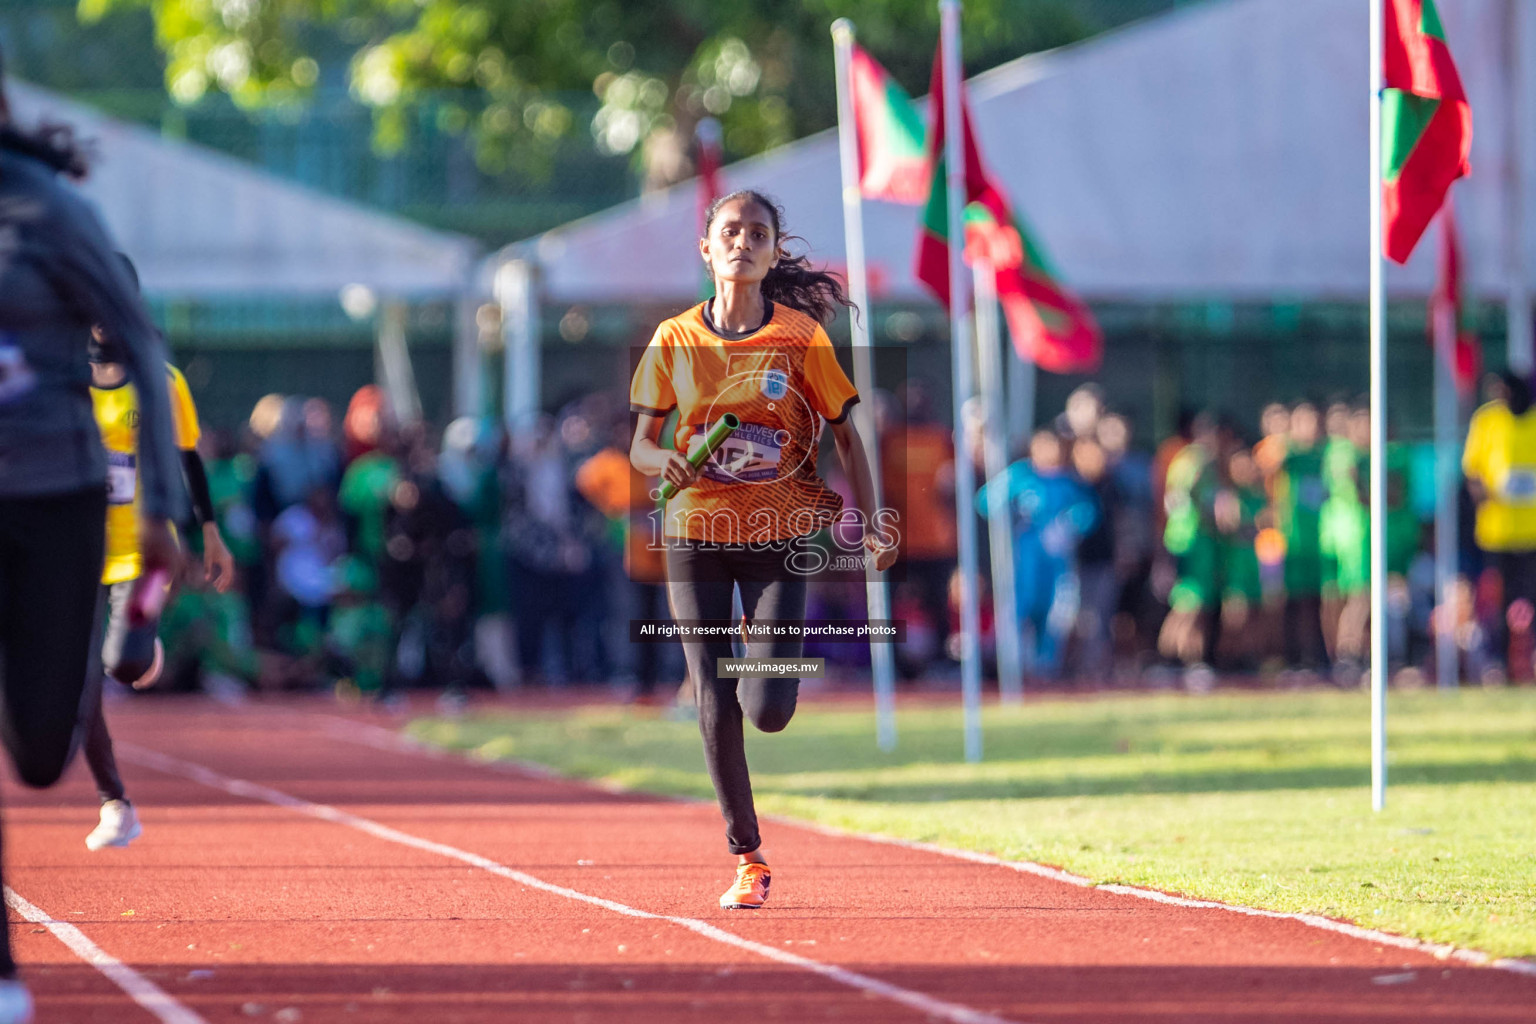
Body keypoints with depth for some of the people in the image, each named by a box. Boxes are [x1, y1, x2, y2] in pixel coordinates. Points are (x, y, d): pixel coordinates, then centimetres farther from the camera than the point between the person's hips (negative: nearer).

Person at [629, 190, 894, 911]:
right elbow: (639, 445, 6)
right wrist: (664, 461, -18)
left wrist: (869, 527, -10)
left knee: (767, 710, -11)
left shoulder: (801, 336, -2)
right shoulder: (675, 339, 2)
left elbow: (846, 438, 1)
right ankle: (747, 859, 10)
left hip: (779, 534, -1)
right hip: (697, 535, 1)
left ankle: (767, 651, 27)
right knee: (715, 711, -4)